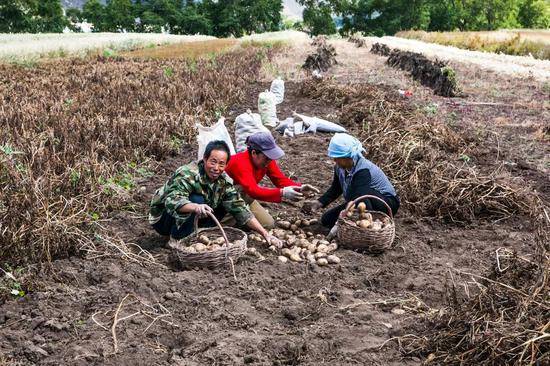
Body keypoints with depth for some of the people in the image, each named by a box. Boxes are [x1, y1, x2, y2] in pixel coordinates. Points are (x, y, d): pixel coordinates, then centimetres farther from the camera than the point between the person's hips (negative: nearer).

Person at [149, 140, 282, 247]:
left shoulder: (224, 181, -9)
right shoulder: (187, 174, -28)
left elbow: (239, 208, -11)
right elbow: (172, 200, -43)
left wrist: (265, 234, -19)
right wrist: (196, 207, -63)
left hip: (191, 220, 6)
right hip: (163, 219, -6)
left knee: (225, 204, -9)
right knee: (196, 199, -31)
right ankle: (178, 240, -18)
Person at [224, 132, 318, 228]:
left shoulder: (267, 159, -14)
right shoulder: (241, 162, -38)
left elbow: (280, 179, -13)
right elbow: (253, 190, -50)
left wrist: (300, 188, -33)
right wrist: (282, 193, -61)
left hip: (243, 195, 7)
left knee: (268, 224, -2)